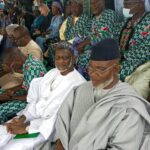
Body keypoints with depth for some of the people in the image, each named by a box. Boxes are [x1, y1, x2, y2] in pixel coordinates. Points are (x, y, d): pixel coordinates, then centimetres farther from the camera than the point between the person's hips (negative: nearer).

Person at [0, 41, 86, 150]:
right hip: (34, 116, 7)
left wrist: (27, 127, -21)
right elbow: (35, 99, 8)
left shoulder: (78, 83, -15)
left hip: (49, 128, -7)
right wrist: (22, 118, -11)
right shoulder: (52, 73, 9)